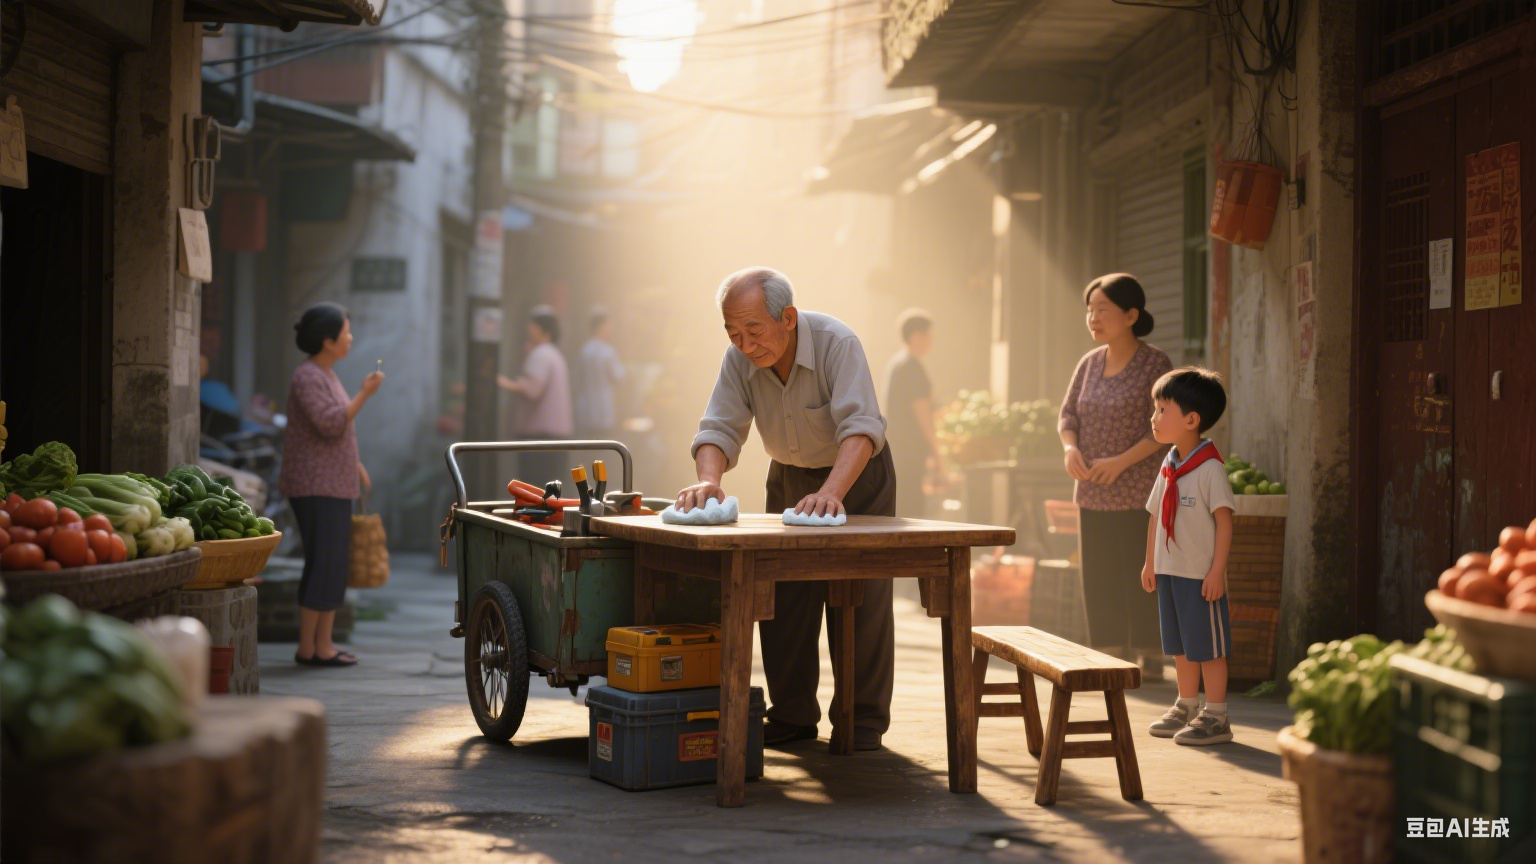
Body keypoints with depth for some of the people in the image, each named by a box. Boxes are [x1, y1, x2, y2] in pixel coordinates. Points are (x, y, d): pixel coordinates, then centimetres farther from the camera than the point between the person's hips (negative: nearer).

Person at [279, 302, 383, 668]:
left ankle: (323, 644, 14)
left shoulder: (326, 375, 17)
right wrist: (365, 394, -18)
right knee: (324, 564, -10)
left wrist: (356, 465, 28)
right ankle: (307, 647, -5)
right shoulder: (306, 377, -14)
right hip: (315, 486, -10)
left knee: (336, 565, 10)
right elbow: (330, 423, -23)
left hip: (333, 485, 10)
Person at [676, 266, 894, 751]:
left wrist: (832, 492, -58)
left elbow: (860, 428, -42)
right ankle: (792, 716, 14)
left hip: (856, 473, -4)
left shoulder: (837, 343, -32)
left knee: (860, 598, -4)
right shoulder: (740, 358, -18)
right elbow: (720, 429, -21)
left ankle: (863, 720, 7)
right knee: (782, 599, 3)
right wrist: (708, 480, -43)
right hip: (790, 475, 4)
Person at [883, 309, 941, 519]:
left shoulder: (894, 363, 16)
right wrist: (934, 451, -12)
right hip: (909, 452, -10)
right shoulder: (912, 366, -14)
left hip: (894, 447, 10)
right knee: (910, 511, -9)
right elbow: (921, 412, -17)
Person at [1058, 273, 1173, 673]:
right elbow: (1068, 414, 13)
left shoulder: (1154, 363, -8)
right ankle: (1114, 659, 16)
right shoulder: (1089, 363, 9)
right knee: (1099, 577, 7)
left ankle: (1150, 659, 7)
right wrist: (1070, 447, -8)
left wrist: (1122, 461, -21)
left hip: (1139, 494, -6)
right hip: (1093, 495, 6)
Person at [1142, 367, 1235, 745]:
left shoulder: (1209, 468, -15)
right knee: (1180, 645, 16)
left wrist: (1217, 571, -19)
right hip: (1170, 571, 8)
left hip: (1201, 575, -8)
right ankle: (1186, 707, 28)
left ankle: (1216, 717, 7)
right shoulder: (1169, 466, 9)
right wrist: (1150, 562, 16)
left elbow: (1224, 520, -17)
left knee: (1208, 646, 0)